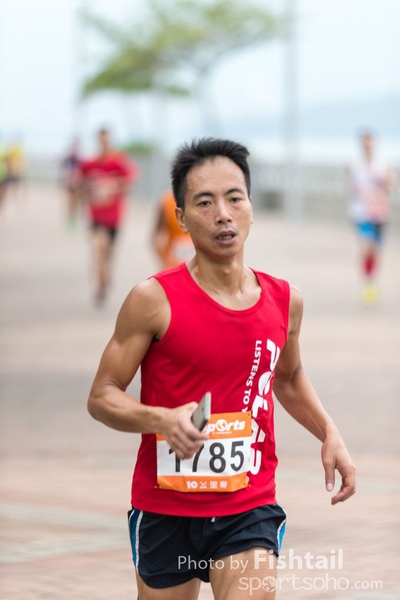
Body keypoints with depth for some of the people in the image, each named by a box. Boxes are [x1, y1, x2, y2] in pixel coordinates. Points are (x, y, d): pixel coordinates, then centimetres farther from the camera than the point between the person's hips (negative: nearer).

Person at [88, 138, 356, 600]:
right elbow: (102, 397, -8)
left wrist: (329, 433, 9)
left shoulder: (284, 301, 3)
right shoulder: (154, 300, -11)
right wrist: (162, 419, -26)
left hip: (250, 509, 2)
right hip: (164, 509, -2)